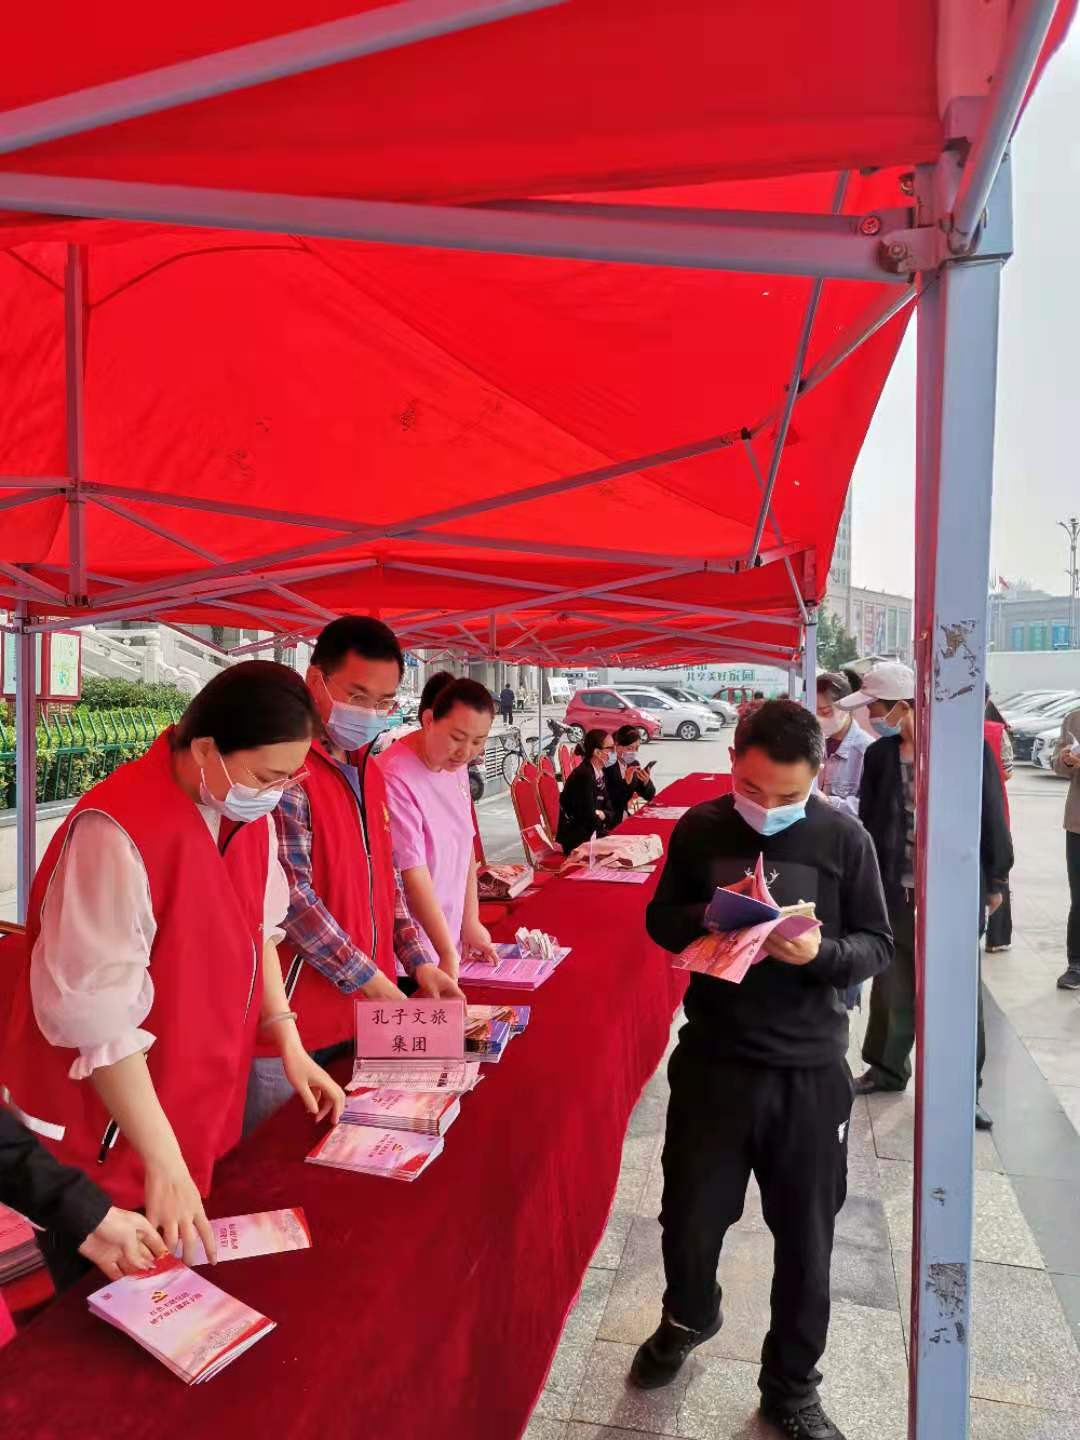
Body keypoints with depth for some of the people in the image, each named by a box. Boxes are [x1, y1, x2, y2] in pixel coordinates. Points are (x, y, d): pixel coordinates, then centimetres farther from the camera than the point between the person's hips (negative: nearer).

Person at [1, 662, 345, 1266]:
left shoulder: (251, 814, -3)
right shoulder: (117, 833, -29)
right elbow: (98, 1017, -27)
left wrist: (289, 1045, 4)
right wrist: (163, 1162, -23)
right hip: (107, 1142, -7)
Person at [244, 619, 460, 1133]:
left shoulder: (368, 771, 10)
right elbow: (292, 898, -21)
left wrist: (418, 964, 4)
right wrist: (380, 986, -18)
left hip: (363, 1016, 8)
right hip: (296, 1023, -7)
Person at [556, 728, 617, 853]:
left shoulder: (600, 773, 8)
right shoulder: (584, 775, -20)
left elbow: (610, 811, 9)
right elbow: (590, 817, -20)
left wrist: (600, 814, -11)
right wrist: (601, 816, -1)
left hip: (590, 834, 8)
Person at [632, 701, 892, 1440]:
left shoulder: (844, 837, -8)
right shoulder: (700, 828, -3)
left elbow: (879, 945, -3)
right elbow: (660, 920, 5)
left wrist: (820, 953, -24)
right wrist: (705, 919, -17)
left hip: (810, 1069, -1)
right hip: (713, 1058, 1)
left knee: (805, 1238, 14)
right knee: (689, 1219, 13)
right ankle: (689, 1317, 47)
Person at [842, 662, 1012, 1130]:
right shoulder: (878, 755, -1)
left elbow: (992, 816, -5)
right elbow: (868, 824, 5)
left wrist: (996, 881, -1)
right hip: (895, 891, 3)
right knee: (892, 987, 14)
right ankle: (887, 1068, 33)